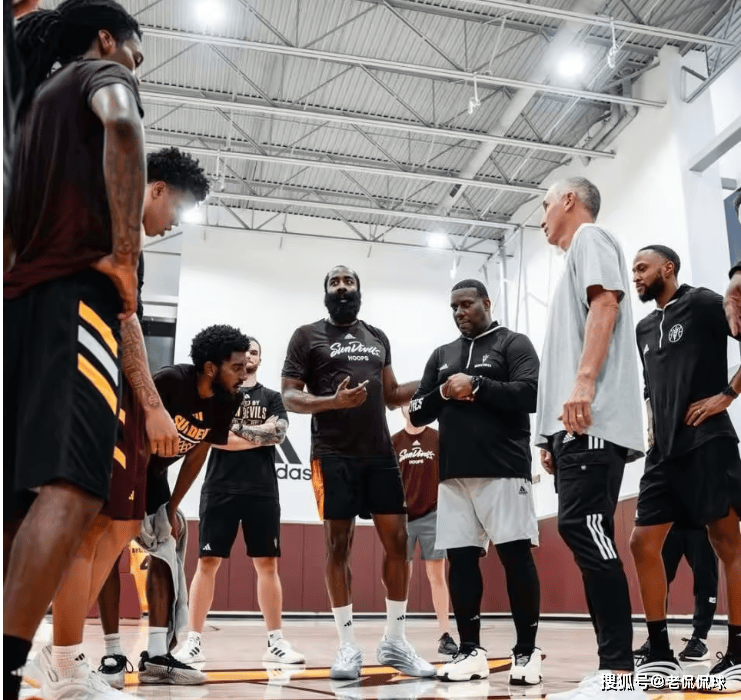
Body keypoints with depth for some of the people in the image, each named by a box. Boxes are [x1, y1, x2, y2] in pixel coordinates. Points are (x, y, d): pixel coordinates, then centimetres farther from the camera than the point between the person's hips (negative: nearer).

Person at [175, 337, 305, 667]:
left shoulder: (271, 398, 13)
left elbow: (279, 433, -5)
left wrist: (235, 430, -8)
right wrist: (259, 436, -6)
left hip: (262, 490, 2)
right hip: (220, 488, -1)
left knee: (267, 564, 3)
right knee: (207, 562, 0)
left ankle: (276, 641, 10)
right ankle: (194, 641, 8)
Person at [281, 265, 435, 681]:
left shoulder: (378, 338, 17)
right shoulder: (308, 336, 3)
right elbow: (289, 397, -3)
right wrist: (333, 401, -20)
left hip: (381, 454, 4)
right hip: (334, 456, -4)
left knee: (397, 541, 2)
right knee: (339, 546, 0)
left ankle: (395, 642, 16)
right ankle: (349, 646, 12)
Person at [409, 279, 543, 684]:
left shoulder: (513, 344, 4)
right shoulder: (441, 355, 18)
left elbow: (531, 394, -12)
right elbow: (417, 413, 14)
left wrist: (477, 385, -14)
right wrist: (443, 393, -4)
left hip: (503, 470, -5)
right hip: (454, 474, 5)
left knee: (516, 556, -4)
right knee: (461, 559, 4)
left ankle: (527, 651, 7)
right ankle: (470, 651, 13)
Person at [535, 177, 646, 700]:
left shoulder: (590, 237, 7)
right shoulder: (575, 260, 32)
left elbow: (607, 301, -12)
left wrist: (584, 381, -24)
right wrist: (553, 436, 22)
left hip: (592, 420, -10)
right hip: (576, 424, 10)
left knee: (583, 528, -15)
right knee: (584, 534, 4)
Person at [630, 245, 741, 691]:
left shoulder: (702, 303, -1)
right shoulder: (644, 329, 20)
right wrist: (652, 426, 15)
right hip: (664, 451, 8)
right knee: (644, 542, 2)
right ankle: (661, 654, 10)